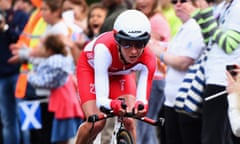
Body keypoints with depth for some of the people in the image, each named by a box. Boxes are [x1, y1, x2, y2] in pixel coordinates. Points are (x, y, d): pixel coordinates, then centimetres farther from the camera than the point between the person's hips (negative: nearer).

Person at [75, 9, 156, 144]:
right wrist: (113, 104, -69)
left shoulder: (148, 60, -36)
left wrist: (141, 105, -64)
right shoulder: (104, 48, -44)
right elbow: (101, 99, -45)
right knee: (96, 123, -18)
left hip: (122, 73, 2)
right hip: (91, 68, -2)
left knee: (128, 121, -20)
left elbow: (142, 98, -39)